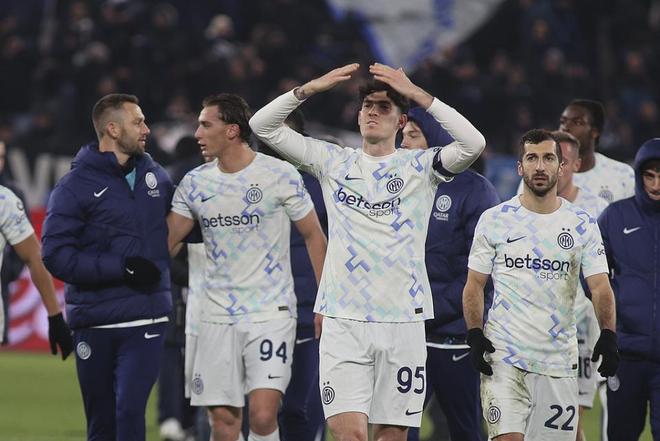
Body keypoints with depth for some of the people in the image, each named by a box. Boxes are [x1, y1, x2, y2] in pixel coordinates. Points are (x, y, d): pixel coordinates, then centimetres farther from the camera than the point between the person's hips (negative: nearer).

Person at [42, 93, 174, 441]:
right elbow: (56, 256, -12)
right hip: (94, 324, -2)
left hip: (145, 321, 2)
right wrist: (121, 268, -17)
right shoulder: (75, 187, -5)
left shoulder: (156, 176, 10)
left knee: (129, 410, -16)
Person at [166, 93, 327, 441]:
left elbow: (313, 236, 2)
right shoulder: (194, 184, 6)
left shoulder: (280, 175, -5)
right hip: (217, 317, 4)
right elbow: (166, 242, 11)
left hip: (271, 313, -4)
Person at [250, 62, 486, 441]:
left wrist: (417, 93, -16)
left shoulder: (420, 166, 4)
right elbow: (263, 126, 5)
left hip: (403, 321, 0)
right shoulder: (334, 162, 9)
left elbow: (473, 144, -14)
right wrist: (311, 88, -8)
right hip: (343, 321, 0)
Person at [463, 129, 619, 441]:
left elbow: (600, 287, -1)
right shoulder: (494, 220, 3)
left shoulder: (583, 224, 5)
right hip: (504, 354, -2)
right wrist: (475, 335, -9)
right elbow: (474, 285, 6)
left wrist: (608, 336, -18)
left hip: (559, 362, 2)